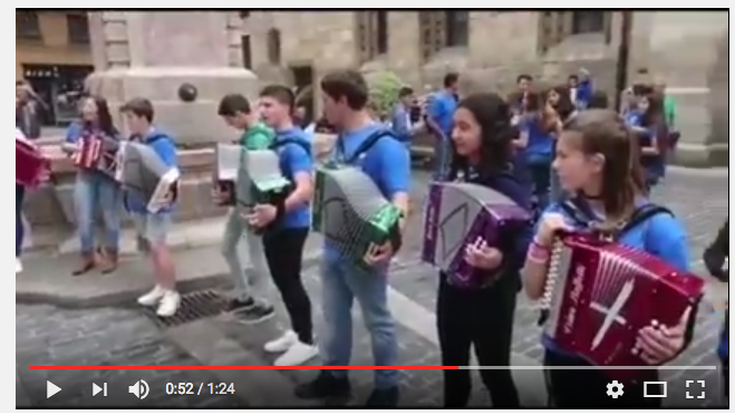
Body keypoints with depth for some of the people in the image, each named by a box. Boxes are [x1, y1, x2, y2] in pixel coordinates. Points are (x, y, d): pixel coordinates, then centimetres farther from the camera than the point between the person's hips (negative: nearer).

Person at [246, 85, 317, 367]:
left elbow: (305, 189, -35)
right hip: (273, 222, 9)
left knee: (290, 280, 1)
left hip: (291, 223, -9)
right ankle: (296, 331, 34)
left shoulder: (293, 146, -22)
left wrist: (277, 210, -50)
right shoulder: (270, 141, 7)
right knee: (281, 279, 18)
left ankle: (307, 340, 18)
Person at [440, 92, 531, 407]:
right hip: (452, 282, 7)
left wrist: (501, 259, -43)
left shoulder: (506, 184, -21)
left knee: (493, 370, 11)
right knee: (453, 364, 22)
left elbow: (526, 242, -26)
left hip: (490, 291, -6)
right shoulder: (457, 172, 0)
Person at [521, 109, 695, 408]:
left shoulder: (656, 226, -16)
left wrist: (673, 341, -31)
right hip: (563, 362, 4)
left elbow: (680, 312, -11)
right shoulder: (559, 215, -3)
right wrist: (542, 241, -16)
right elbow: (533, 291, -1)